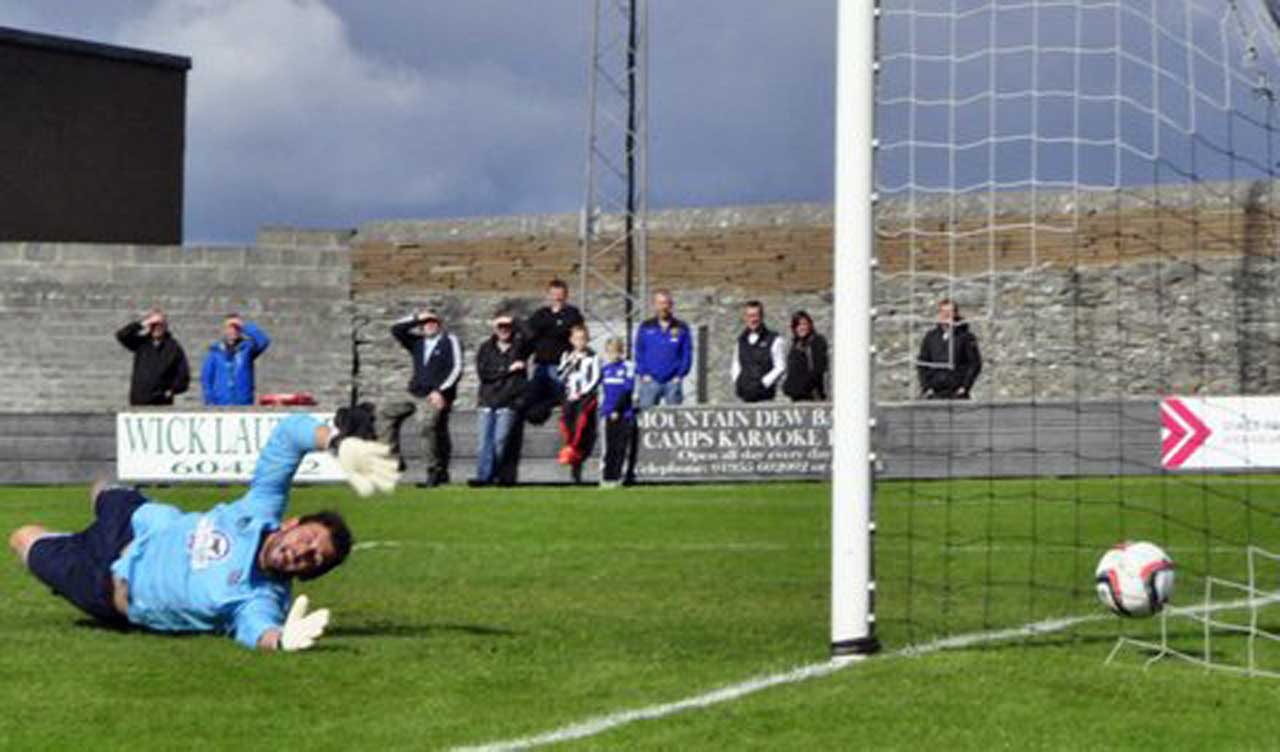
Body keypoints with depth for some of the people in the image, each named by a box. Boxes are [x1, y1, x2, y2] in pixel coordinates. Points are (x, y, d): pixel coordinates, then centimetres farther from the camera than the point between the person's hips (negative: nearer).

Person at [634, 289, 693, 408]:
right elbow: (639, 353, 8)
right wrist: (643, 374, -3)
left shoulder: (681, 328, 6)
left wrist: (680, 375, -4)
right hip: (650, 381, 0)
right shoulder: (645, 327, 8)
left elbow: (687, 354, 6)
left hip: (673, 381, 0)